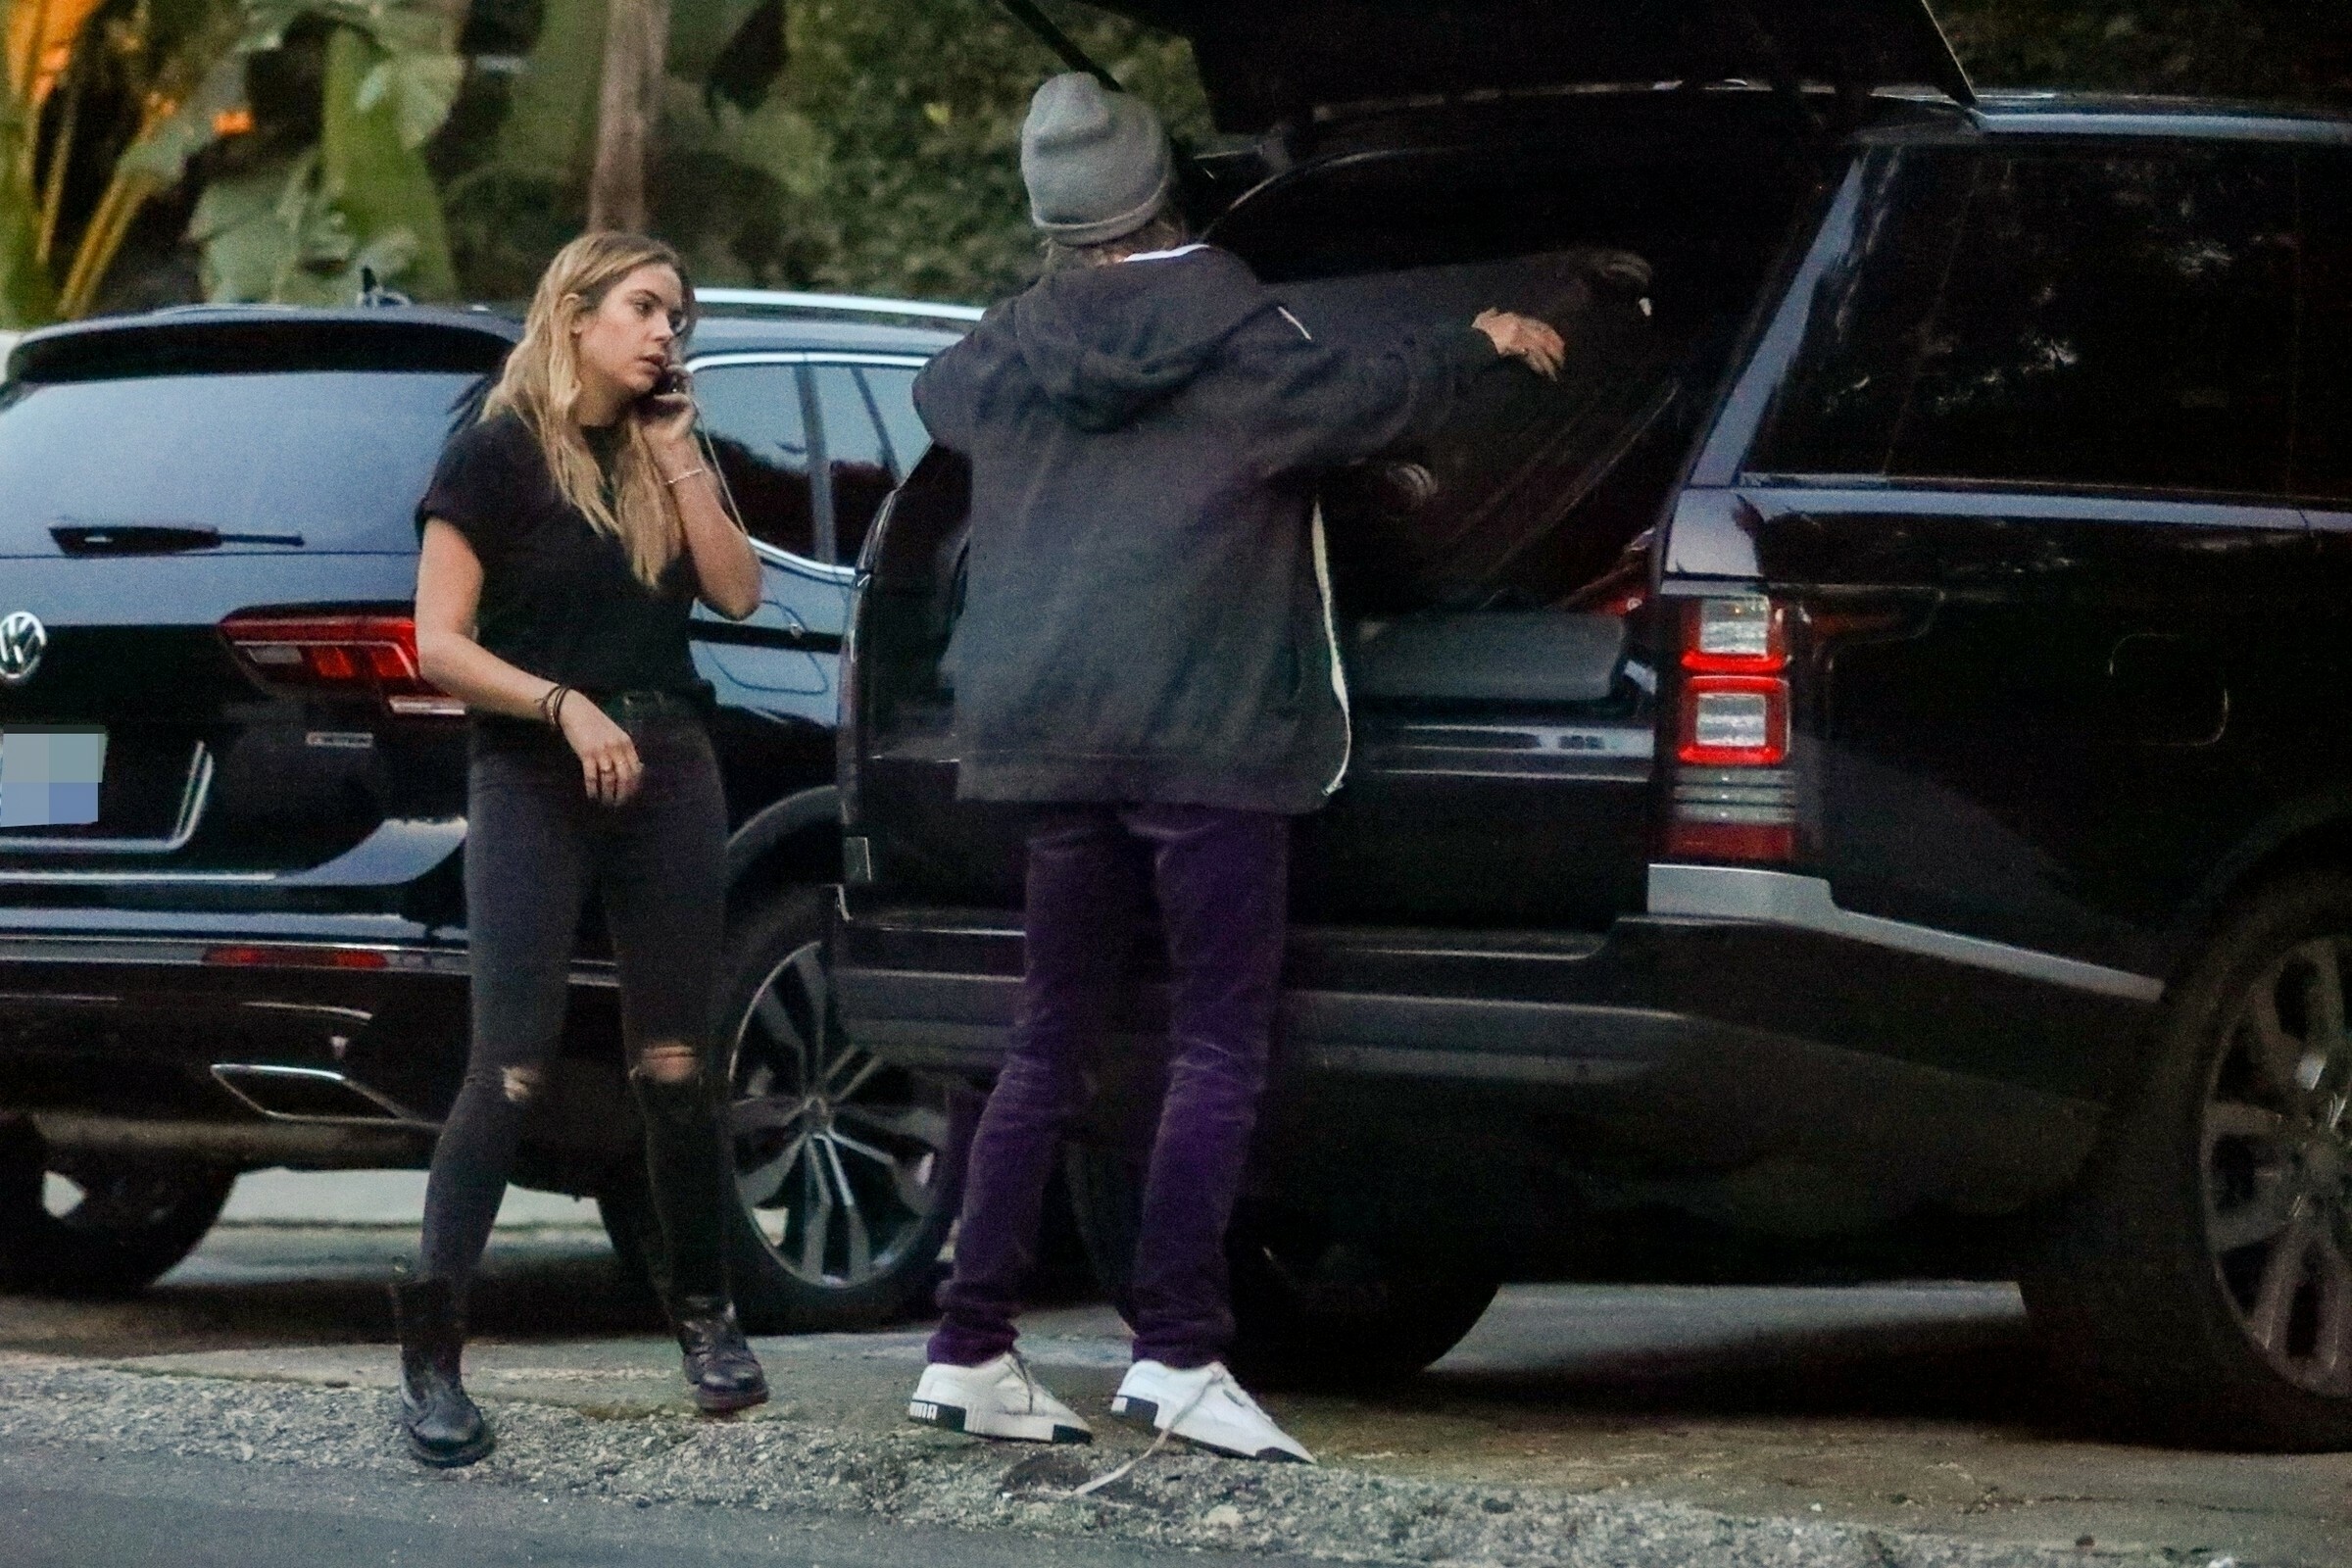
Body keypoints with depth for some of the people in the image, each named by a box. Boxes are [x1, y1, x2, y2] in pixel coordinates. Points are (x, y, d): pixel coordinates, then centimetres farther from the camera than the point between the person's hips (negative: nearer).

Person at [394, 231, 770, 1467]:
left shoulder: (656, 454, 15)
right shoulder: (497, 455, -2)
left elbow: (736, 591, 2)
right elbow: (439, 645, -7)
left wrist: (678, 453, -1)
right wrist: (565, 704, -19)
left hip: (668, 774, 5)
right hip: (532, 779, -5)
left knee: (674, 1062, 6)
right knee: (513, 1068, -12)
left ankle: (702, 1312, 21)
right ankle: (429, 1351, -12)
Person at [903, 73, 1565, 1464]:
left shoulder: (1010, 357, 10)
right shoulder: (1235, 338, -5)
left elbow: (935, 395, 31)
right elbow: (1357, 408, -20)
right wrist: (1483, 345, -5)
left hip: (1048, 738, 5)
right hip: (1207, 731, -5)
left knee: (1048, 1046, 11)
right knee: (1218, 1049, -3)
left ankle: (972, 1350, 7)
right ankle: (1177, 1354, -13)